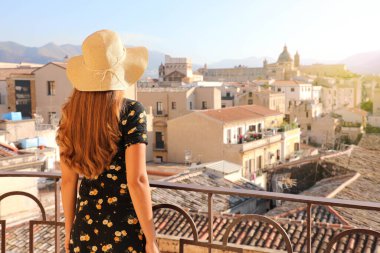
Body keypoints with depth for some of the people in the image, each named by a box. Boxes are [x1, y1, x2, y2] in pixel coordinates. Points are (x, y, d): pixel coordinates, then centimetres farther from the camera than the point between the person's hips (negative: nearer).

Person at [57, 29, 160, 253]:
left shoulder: (72, 115, -1)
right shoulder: (131, 112, -15)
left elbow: (68, 180, 5)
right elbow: (136, 180, -19)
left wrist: (70, 232, 16)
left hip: (86, 228, 5)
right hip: (126, 229, -4)